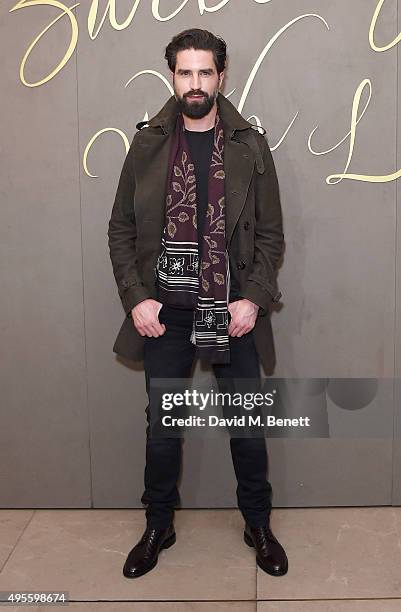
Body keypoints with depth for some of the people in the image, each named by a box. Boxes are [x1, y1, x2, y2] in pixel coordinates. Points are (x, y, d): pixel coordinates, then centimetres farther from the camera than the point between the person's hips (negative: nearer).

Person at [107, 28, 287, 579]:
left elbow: (271, 234, 1)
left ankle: (258, 525, 32)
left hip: (233, 310, 0)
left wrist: (254, 299, -10)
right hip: (164, 311, 1)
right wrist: (136, 298, -7)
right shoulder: (147, 145, 2)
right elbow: (121, 229, 4)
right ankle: (158, 527, 33)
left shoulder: (250, 146, 0)